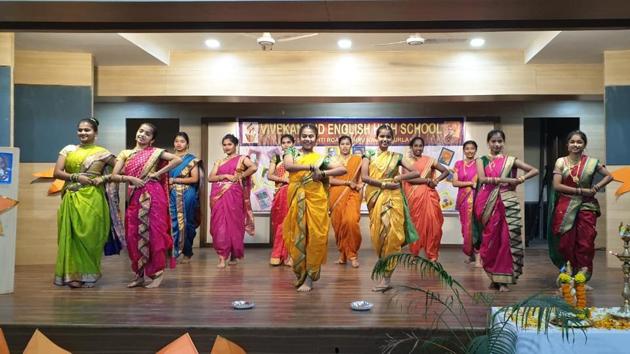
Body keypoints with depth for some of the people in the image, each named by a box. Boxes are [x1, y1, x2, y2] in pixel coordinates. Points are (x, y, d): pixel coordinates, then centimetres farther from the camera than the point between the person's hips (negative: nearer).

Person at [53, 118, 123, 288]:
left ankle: (88, 274, 10)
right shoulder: (68, 149, 10)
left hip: (93, 199, -2)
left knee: (90, 235, -1)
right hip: (72, 199, 2)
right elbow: (57, 172, 3)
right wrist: (76, 177, -11)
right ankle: (74, 274, 7)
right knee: (73, 235, 0)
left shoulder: (102, 152, 5)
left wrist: (104, 178, -8)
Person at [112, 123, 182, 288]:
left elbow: (178, 159, -8)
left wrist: (159, 173, -8)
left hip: (153, 196, -4)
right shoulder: (125, 154, 13)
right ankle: (141, 273, 16)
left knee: (153, 232, -4)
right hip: (134, 197, 4)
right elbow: (114, 176, 7)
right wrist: (130, 178, -10)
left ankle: (155, 273, 5)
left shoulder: (155, 152, 4)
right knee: (134, 234, 5)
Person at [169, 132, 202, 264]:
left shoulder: (192, 159, 0)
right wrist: (167, 184, -5)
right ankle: (174, 252, 4)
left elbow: (195, 179, -8)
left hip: (187, 195, -3)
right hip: (173, 195, 3)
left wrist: (175, 180, -10)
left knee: (186, 222, 2)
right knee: (173, 222, -1)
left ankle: (186, 253, 12)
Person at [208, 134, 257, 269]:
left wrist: (239, 177, -10)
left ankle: (234, 255, 12)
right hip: (218, 195, 3)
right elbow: (210, 178, 6)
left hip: (234, 195, -3)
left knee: (233, 223, -1)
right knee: (220, 224, -4)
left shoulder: (241, 158, 6)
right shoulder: (219, 161, 18)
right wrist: (225, 176, -9)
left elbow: (254, 167, -14)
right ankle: (222, 257, -4)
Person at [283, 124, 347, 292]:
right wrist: (311, 167, -15)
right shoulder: (292, 152, 10)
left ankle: (309, 277, 4)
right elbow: (288, 166, -13)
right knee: (298, 236, 3)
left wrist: (323, 173, -8)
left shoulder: (320, 158, 9)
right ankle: (301, 274, 19)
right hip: (297, 199, 1)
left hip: (316, 198, 0)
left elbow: (343, 169, 3)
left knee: (315, 235, -4)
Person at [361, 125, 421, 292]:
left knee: (391, 234, -9)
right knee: (378, 234, 0)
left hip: (392, 199, -1)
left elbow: (416, 173, 7)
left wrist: (399, 177, -7)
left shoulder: (396, 157, 10)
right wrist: (384, 184, -12)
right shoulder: (369, 155, 8)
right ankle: (385, 267, 17)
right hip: (375, 198, 1)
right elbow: (364, 176, -6)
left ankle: (387, 277, -7)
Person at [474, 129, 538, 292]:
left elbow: (535, 170, 11)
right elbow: (482, 179, -9)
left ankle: (503, 279, 1)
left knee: (507, 239, -6)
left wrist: (521, 179, -6)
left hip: (507, 202, 0)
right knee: (491, 239, 2)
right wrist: (505, 180, -16)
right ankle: (493, 277, 16)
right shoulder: (482, 160, 8)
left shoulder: (510, 160, 10)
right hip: (489, 203, 0)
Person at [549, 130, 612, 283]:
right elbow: (557, 185, -7)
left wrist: (596, 188, -5)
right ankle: (568, 274, 14)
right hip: (565, 207, -1)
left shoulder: (591, 162, 4)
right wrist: (580, 190, -13)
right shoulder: (561, 162, 0)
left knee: (586, 242, -2)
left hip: (586, 206, 1)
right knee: (566, 241, 2)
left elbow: (609, 176, 12)